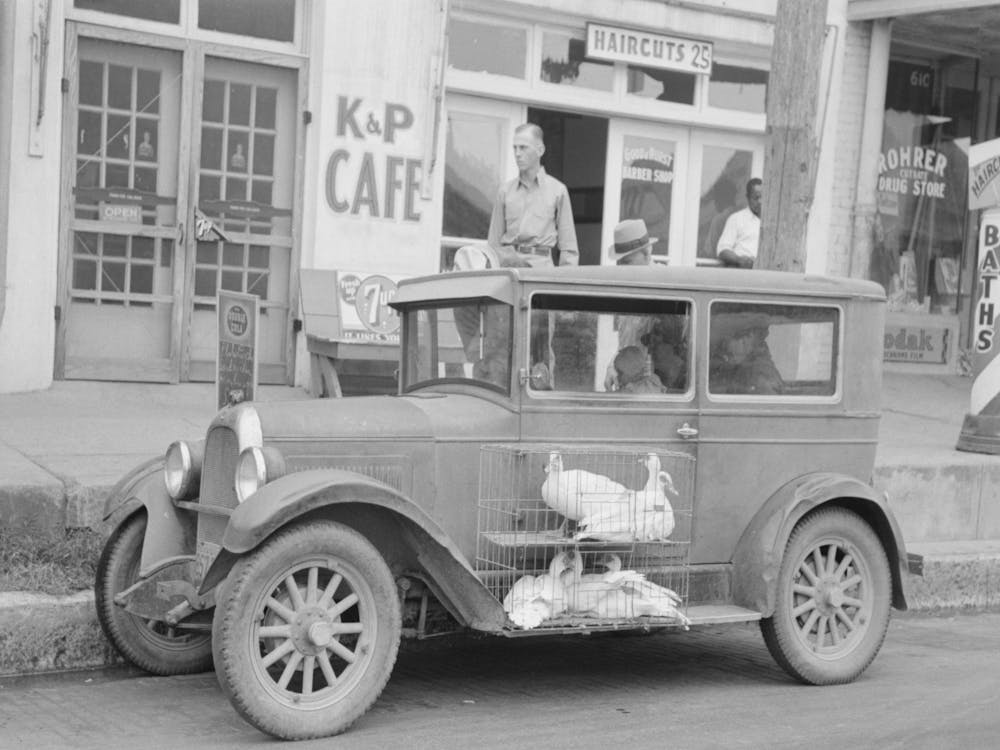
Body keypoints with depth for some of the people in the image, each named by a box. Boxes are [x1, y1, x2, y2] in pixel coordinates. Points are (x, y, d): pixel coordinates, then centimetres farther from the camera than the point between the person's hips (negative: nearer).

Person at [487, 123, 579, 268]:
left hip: (542, 264, -2)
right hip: (507, 265, 2)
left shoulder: (558, 190, 7)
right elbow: (493, 242, 14)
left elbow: (568, 246, 6)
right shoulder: (505, 191, 13)